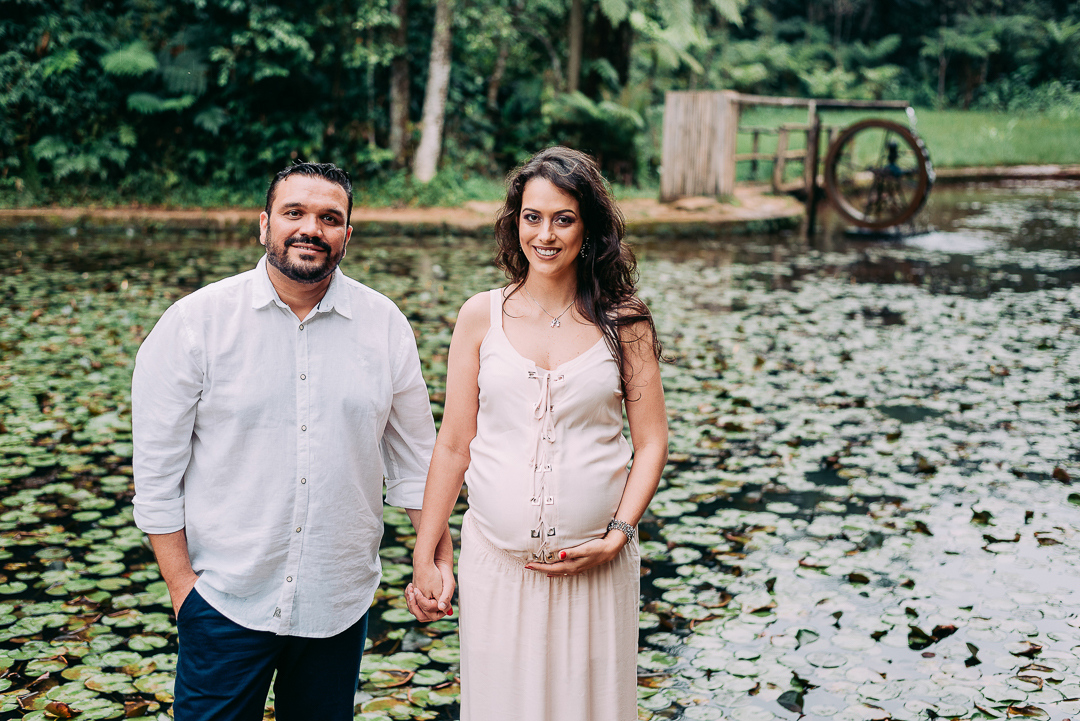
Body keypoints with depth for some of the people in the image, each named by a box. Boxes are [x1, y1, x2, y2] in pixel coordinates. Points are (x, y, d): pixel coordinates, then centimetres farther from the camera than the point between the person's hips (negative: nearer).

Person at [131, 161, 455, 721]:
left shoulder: (385, 325, -1)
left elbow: (413, 455, 8)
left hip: (340, 600, 2)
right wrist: (181, 582, -7)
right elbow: (157, 469, -5)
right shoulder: (194, 322, -7)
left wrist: (438, 556, 5)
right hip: (226, 597, -2)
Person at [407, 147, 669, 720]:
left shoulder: (622, 324, -2)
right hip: (496, 559, 1)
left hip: (594, 564, 0)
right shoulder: (481, 317, -1)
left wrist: (618, 535, -9)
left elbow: (652, 442, 3)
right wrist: (424, 556, 2)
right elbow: (453, 445, 2)